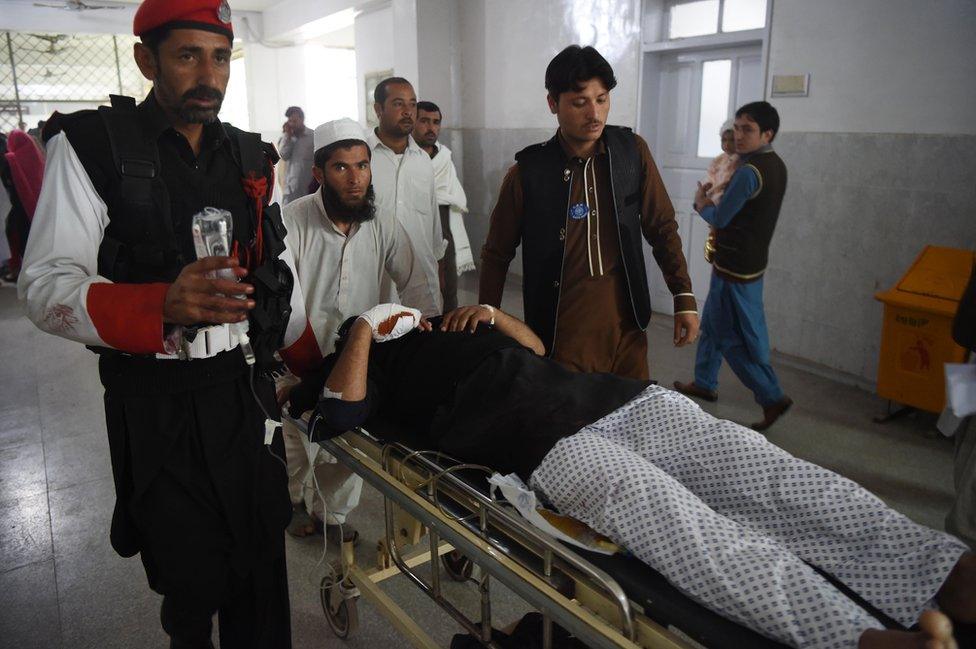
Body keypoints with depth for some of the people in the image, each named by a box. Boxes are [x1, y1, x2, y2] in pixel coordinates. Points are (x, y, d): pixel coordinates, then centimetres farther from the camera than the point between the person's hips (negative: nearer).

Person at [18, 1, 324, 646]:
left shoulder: (250, 157, 11)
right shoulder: (92, 146, -3)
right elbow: (46, 286, -10)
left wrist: (317, 368, 12)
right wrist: (162, 306, -28)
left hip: (248, 391, 4)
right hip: (157, 402, -3)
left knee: (261, 574, 10)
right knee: (192, 580, 6)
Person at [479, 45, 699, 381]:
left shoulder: (633, 151, -1)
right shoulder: (527, 173, -8)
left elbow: (662, 228, 7)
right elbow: (496, 256, 1)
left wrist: (684, 297, 1)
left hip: (627, 332, 3)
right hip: (561, 340, -3)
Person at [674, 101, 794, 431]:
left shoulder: (749, 171, -22)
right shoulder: (776, 166, 8)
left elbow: (719, 219, -17)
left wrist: (701, 203, 3)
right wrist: (712, 202, 5)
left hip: (735, 268, -10)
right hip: (752, 261, 10)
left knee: (734, 339, 0)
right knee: (712, 325, 21)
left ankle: (773, 397, 4)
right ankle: (705, 383, 33)